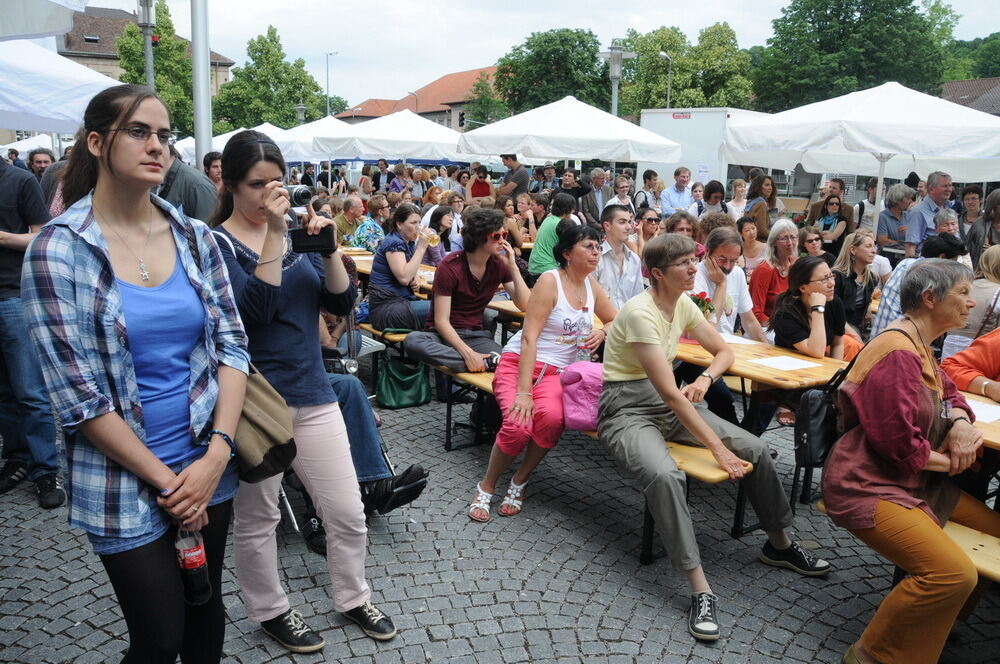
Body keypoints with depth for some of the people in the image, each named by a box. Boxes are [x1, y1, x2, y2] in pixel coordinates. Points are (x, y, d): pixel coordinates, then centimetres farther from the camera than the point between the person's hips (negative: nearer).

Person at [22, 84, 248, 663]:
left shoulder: (195, 237, 1)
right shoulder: (58, 250, -12)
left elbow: (232, 343, 0)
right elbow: (77, 394, -13)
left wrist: (216, 453, -11)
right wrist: (165, 480, -12)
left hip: (208, 465, 4)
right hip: (124, 483, -4)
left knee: (206, 611, 19)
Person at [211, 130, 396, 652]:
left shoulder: (297, 231, 8)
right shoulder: (217, 242, -8)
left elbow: (341, 303, 3)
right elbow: (253, 310, -24)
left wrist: (328, 250, -12)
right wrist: (274, 234, -26)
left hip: (312, 393, 5)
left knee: (348, 512, 10)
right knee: (257, 520, 13)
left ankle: (352, 598, 33)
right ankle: (270, 610, 35)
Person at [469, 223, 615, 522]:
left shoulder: (591, 284, 9)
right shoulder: (550, 281, -10)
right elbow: (529, 337, -17)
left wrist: (601, 333, -3)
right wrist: (523, 392, -25)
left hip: (558, 372, 4)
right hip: (518, 363, -4)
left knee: (551, 417, -31)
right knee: (518, 424, -32)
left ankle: (520, 481, -6)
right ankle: (486, 486, -4)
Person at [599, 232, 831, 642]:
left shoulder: (683, 304, 2)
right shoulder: (640, 313, -22)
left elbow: (724, 351, 15)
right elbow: (670, 394, -26)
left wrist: (704, 379, -8)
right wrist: (718, 448, -25)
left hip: (670, 402, 8)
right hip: (627, 411, -8)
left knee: (755, 448, -3)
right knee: (664, 475, -37)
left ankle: (779, 544, 19)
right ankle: (700, 590, -27)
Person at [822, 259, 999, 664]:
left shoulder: (918, 346, 13)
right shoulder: (898, 354, -20)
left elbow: (948, 393, 23)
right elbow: (900, 447, -23)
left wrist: (961, 423, -1)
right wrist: (950, 462, -4)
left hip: (911, 479, 11)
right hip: (869, 486, -11)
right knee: (954, 573, -26)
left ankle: (940, 622, 28)